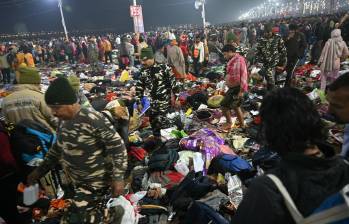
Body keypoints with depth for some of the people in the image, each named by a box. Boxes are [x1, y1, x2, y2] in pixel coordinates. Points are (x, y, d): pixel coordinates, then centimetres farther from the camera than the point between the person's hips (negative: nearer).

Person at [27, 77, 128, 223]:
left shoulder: (92, 120, -25)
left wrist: (118, 178, -22)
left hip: (95, 183, -8)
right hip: (76, 182, 8)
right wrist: (40, 170, 17)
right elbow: (58, 148, 17)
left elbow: (117, 146, -21)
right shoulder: (63, 120, 2)